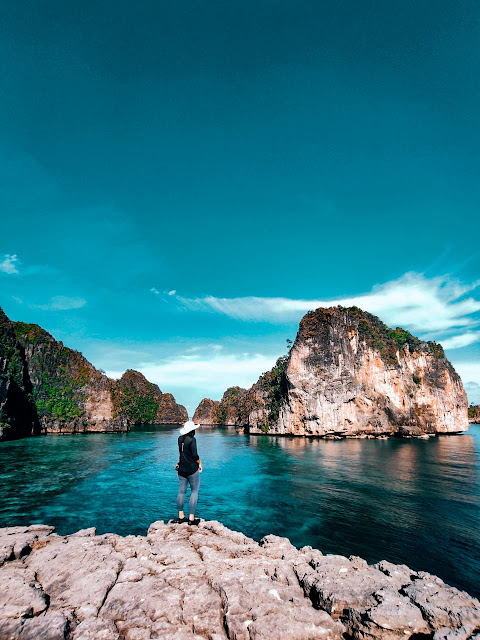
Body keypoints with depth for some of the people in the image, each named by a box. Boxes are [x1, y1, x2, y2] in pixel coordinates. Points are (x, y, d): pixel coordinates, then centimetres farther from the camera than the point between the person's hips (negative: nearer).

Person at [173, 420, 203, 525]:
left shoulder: (180, 438, 5)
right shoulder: (192, 439, -15)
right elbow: (195, 455, -16)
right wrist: (200, 463, -3)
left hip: (182, 469, 6)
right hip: (192, 469, -6)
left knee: (181, 492, 11)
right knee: (194, 492, 3)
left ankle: (180, 517, 18)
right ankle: (191, 518, 4)